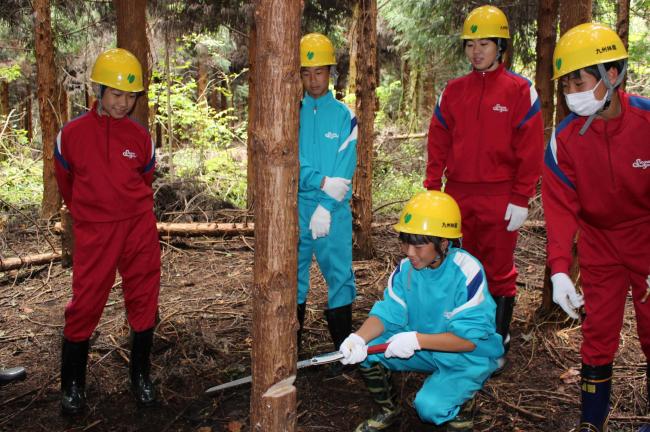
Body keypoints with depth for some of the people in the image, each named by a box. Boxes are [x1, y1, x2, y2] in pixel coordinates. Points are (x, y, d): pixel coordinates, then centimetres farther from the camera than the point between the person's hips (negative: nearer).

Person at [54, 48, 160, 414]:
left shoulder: (140, 136, 0)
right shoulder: (72, 134, -5)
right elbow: (66, 181, 11)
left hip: (140, 229, 2)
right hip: (94, 233, -2)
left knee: (144, 302, 8)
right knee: (85, 305, 2)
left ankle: (141, 374, 25)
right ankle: (73, 384, 20)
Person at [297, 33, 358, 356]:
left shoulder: (344, 116, 3)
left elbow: (345, 171, -5)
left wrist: (326, 208, -13)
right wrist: (322, 181, -16)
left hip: (334, 211, -1)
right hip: (296, 208, 1)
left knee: (340, 274, 2)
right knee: (293, 275, 7)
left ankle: (344, 349, 12)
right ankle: (291, 349, 20)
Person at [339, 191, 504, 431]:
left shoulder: (467, 272, -26)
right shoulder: (406, 269, -10)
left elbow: (468, 339, -27)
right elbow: (387, 314, -10)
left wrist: (416, 339, -35)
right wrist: (358, 338, -30)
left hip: (469, 357, -5)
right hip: (425, 349, 5)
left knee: (429, 406, -28)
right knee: (366, 350, -14)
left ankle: (462, 404, 8)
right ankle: (389, 410, 12)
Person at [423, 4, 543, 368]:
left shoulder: (520, 90, -2)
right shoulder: (453, 91, 9)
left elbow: (531, 150, -5)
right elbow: (438, 144, 9)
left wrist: (520, 200, -9)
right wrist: (432, 191, 4)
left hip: (499, 198, -3)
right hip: (458, 195, 4)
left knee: (500, 273, 6)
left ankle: (498, 345, 19)